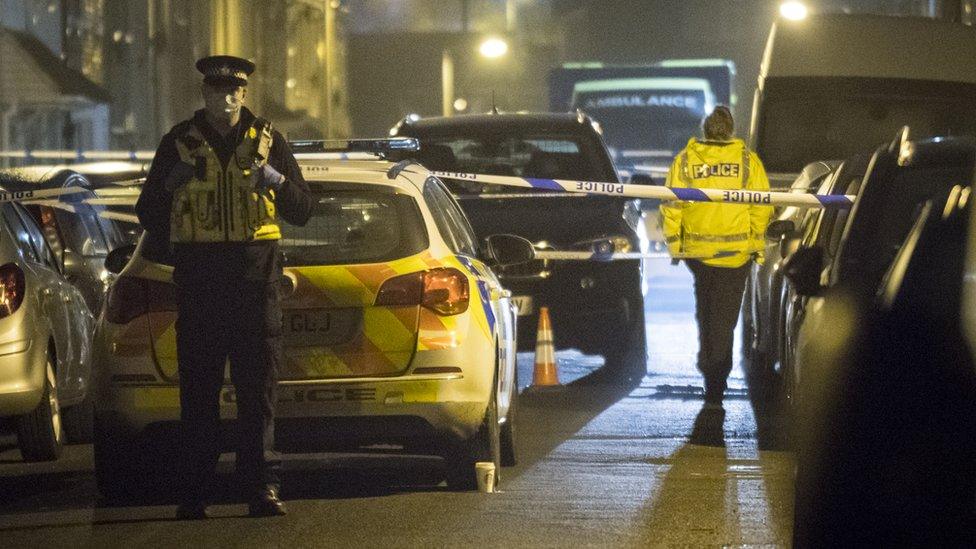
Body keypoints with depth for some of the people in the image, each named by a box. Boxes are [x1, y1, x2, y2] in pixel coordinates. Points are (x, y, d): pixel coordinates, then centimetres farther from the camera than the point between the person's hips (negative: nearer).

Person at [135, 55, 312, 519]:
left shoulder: (265, 140, 10)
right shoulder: (179, 143, 9)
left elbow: (302, 210, 10)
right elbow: (148, 213, 13)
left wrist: (277, 181, -9)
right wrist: (170, 184, -7)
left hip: (255, 275, 0)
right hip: (197, 278, 0)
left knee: (257, 386, -2)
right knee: (198, 389, -1)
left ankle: (262, 488, -1)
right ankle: (194, 494, 0)